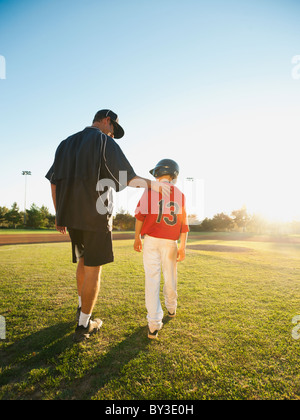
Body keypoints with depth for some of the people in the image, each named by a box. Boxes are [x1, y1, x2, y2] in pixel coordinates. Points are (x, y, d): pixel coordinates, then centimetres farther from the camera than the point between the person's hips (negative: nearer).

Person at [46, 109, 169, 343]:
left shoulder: (66, 144, 17)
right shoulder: (104, 141, -3)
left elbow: (54, 182, 13)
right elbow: (129, 179, -9)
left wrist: (59, 214, 18)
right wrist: (152, 184, 6)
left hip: (70, 216, 7)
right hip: (96, 216, -7)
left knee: (83, 262, 22)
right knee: (93, 268, 2)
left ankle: (82, 308, 37)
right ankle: (83, 326, 12)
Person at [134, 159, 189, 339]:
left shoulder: (151, 190, -1)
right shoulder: (180, 194, 6)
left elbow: (140, 214, -5)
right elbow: (184, 223, 1)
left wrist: (137, 237, 4)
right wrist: (183, 246, 2)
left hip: (151, 240, -2)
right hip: (170, 242, 3)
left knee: (152, 279, -1)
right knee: (170, 278, 18)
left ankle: (154, 324, -1)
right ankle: (171, 308, 41)